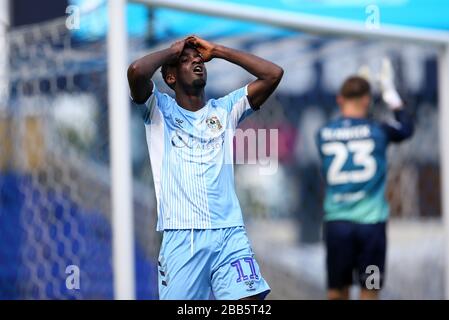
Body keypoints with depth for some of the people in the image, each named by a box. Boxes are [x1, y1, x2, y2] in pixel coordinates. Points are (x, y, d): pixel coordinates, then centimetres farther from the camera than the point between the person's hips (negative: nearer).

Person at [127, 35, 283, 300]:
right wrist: (172, 51, 8)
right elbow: (137, 71, -11)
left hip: (230, 234, 2)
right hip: (181, 237, -2)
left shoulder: (225, 109, 18)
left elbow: (274, 74, 9)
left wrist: (217, 51, 12)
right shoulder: (160, 109, 10)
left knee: (250, 298, -14)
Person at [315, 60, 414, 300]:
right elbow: (406, 128, 18)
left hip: (336, 221, 2)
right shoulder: (377, 130, -2)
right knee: (369, 293, 2)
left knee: (336, 293, 7)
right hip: (371, 221, -2)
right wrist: (391, 95, 31)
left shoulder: (323, 134, 3)